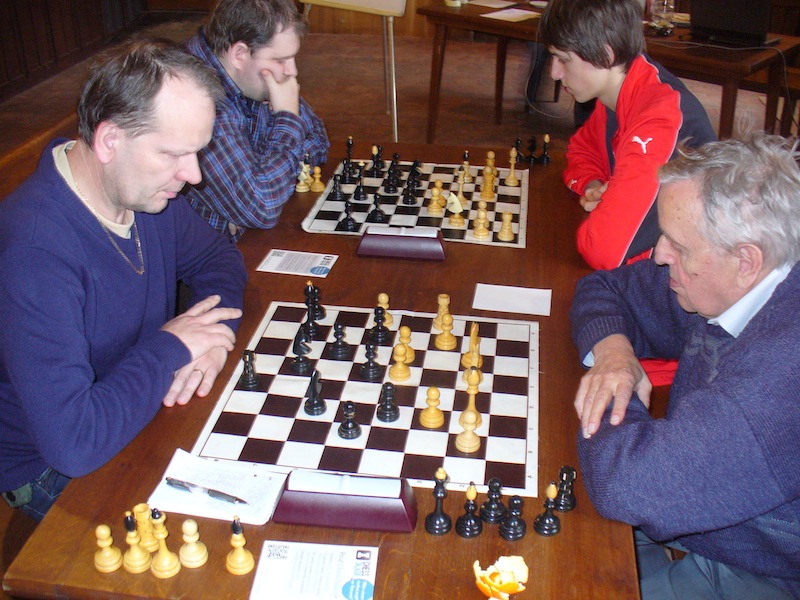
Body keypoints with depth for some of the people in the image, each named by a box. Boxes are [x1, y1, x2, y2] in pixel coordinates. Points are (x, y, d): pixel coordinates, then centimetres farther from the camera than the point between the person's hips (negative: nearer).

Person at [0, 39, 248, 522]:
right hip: (53, 471, -7)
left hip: (146, 412, 7)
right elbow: (73, 442, -40)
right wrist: (170, 347, -26)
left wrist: (211, 336, -14)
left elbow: (218, 256, 7)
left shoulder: (144, 187, -10)